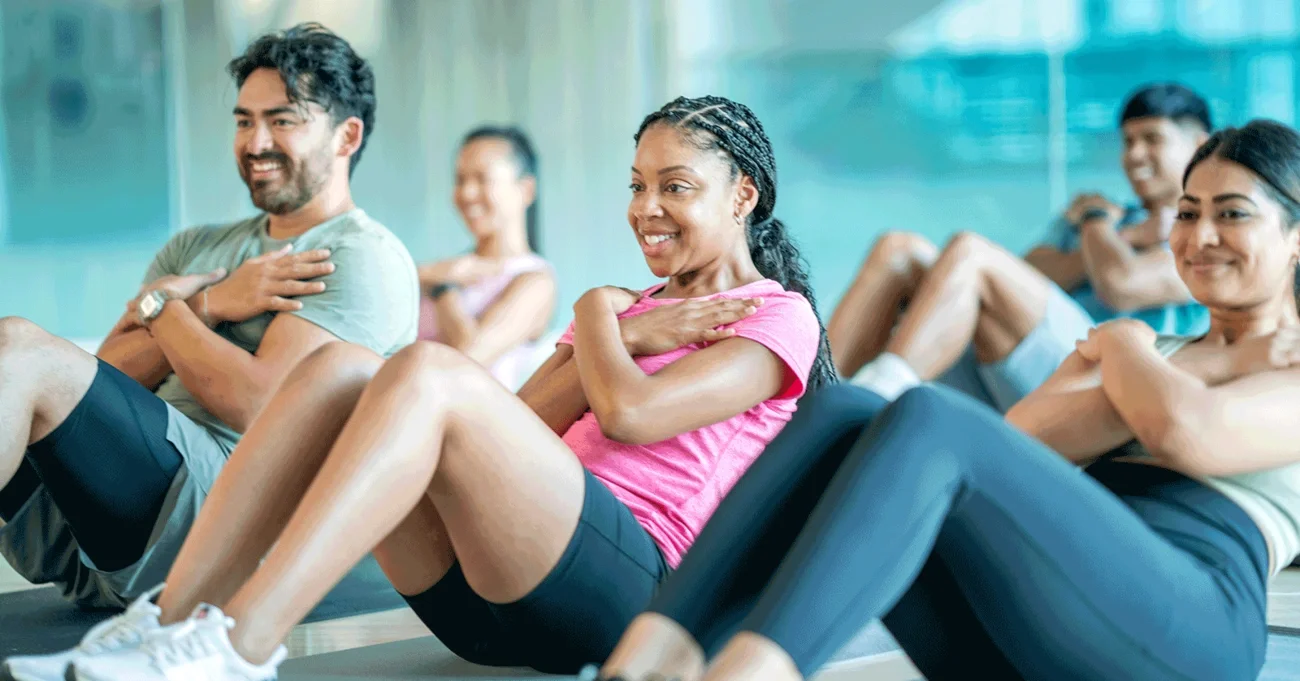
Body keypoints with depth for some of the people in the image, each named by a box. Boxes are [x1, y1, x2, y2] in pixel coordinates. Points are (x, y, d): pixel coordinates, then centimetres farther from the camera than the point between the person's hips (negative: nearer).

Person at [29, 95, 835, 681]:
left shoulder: (779, 317, 9)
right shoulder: (631, 309, 33)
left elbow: (628, 412, -10)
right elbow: (518, 428, 15)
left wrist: (599, 315, 9)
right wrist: (625, 335, 5)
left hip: (628, 586, -7)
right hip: (490, 603, 7)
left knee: (429, 371, -28)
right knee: (342, 367, -15)